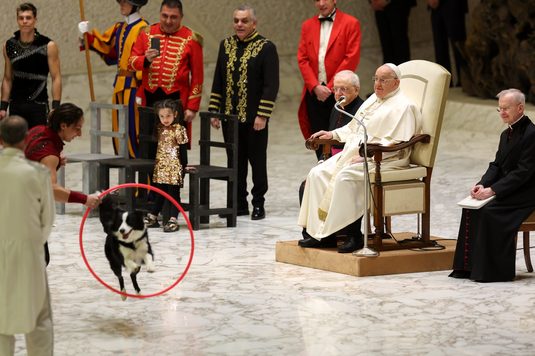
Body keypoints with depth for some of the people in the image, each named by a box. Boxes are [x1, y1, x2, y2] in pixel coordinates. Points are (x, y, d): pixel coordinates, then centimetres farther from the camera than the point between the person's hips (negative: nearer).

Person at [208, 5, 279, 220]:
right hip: (230, 116, 5)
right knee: (235, 161, 9)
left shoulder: (266, 48, -6)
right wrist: (213, 111, 8)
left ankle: (258, 204, 12)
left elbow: (271, 85, -10)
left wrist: (262, 115, -16)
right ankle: (239, 203, 18)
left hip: (254, 118, -5)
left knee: (257, 160, 4)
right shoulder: (226, 45, 10)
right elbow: (218, 80, 14)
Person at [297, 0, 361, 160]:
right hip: (314, 93, 3)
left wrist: (330, 87, -10)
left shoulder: (350, 23, 0)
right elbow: (302, 59, 7)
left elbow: (351, 59, -7)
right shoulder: (307, 25, 13)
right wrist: (315, 86, -6)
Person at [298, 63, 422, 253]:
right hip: (353, 153, 9)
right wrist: (333, 134, 16)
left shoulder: (403, 107, -7)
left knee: (345, 176, -33)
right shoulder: (373, 99, 22)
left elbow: (397, 143, -17)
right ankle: (321, 233, -13)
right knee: (318, 173, -9)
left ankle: (354, 236, -25)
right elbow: (354, 128, 31)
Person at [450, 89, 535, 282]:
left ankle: (495, 270, -20)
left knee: (489, 211, -27)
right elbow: (496, 165, 13)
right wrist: (482, 185, -8)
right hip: (506, 191, 9)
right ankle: (468, 266, -9)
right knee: (471, 208, -10)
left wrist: (492, 190, -25)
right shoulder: (506, 134, 15)